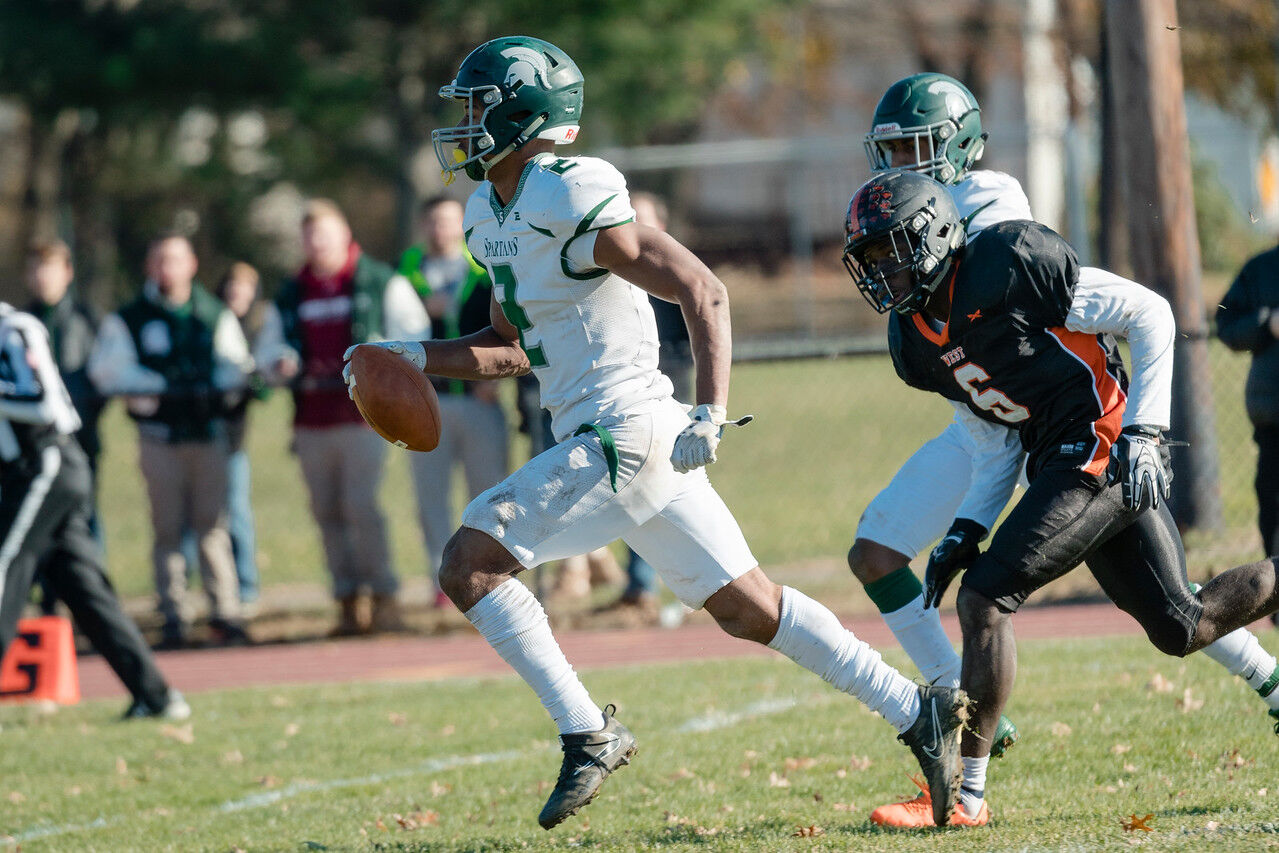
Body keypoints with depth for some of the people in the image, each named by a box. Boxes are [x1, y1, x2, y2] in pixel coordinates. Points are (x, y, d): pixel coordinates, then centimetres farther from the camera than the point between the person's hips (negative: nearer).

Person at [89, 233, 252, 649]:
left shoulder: (216, 315, 12)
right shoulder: (127, 320, 6)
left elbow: (235, 366, 9)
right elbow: (107, 370, -2)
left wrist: (208, 384, -12)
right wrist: (157, 386, -12)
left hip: (209, 431, 1)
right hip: (160, 436, -1)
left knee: (213, 524, -1)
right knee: (168, 528, -2)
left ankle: (224, 613, 0)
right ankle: (174, 618, 0)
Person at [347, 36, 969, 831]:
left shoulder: (572, 203, -16)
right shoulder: (494, 214, 14)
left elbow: (704, 291, -18)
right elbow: (514, 347, 26)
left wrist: (712, 415, -24)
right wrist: (418, 358, 14)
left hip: (626, 437, -9)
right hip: (609, 440, 9)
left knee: (470, 562, -10)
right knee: (748, 609, 12)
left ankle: (588, 733, -6)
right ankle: (917, 710, 15)